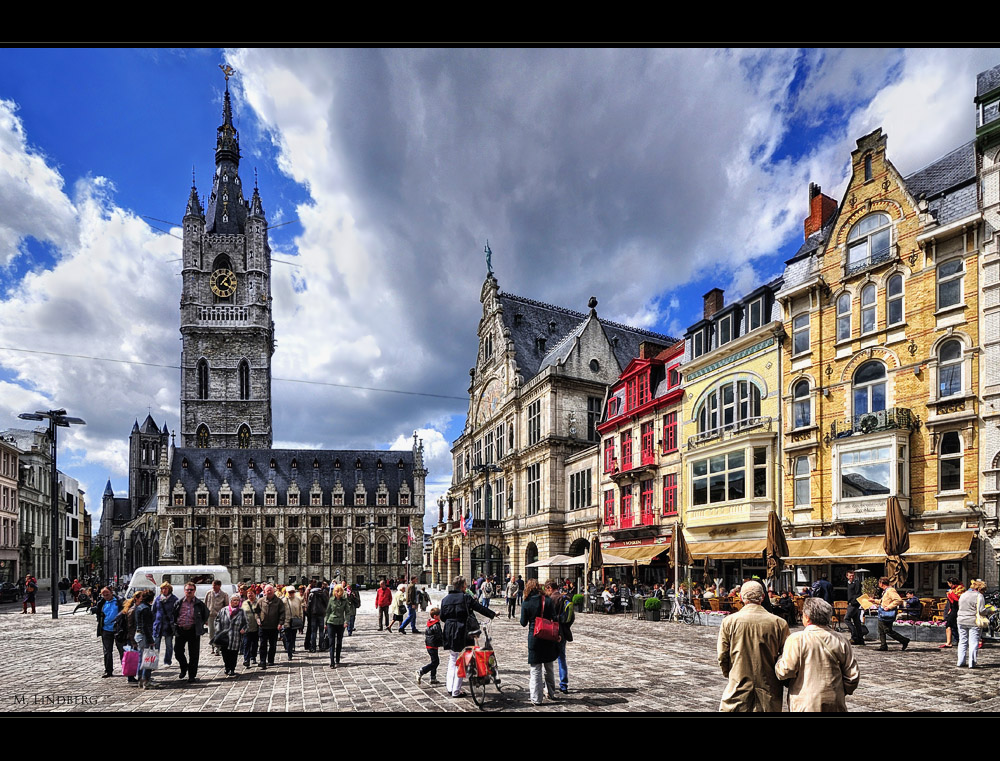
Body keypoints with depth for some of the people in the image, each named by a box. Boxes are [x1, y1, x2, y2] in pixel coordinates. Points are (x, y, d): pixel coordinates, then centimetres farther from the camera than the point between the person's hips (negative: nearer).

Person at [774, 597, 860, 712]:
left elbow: (784, 672, -13)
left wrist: (779, 659, 8)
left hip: (804, 706, -4)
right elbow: (853, 676, 5)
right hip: (835, 706, 4)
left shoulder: (796, 639, -11)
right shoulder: (841, 641, 2)